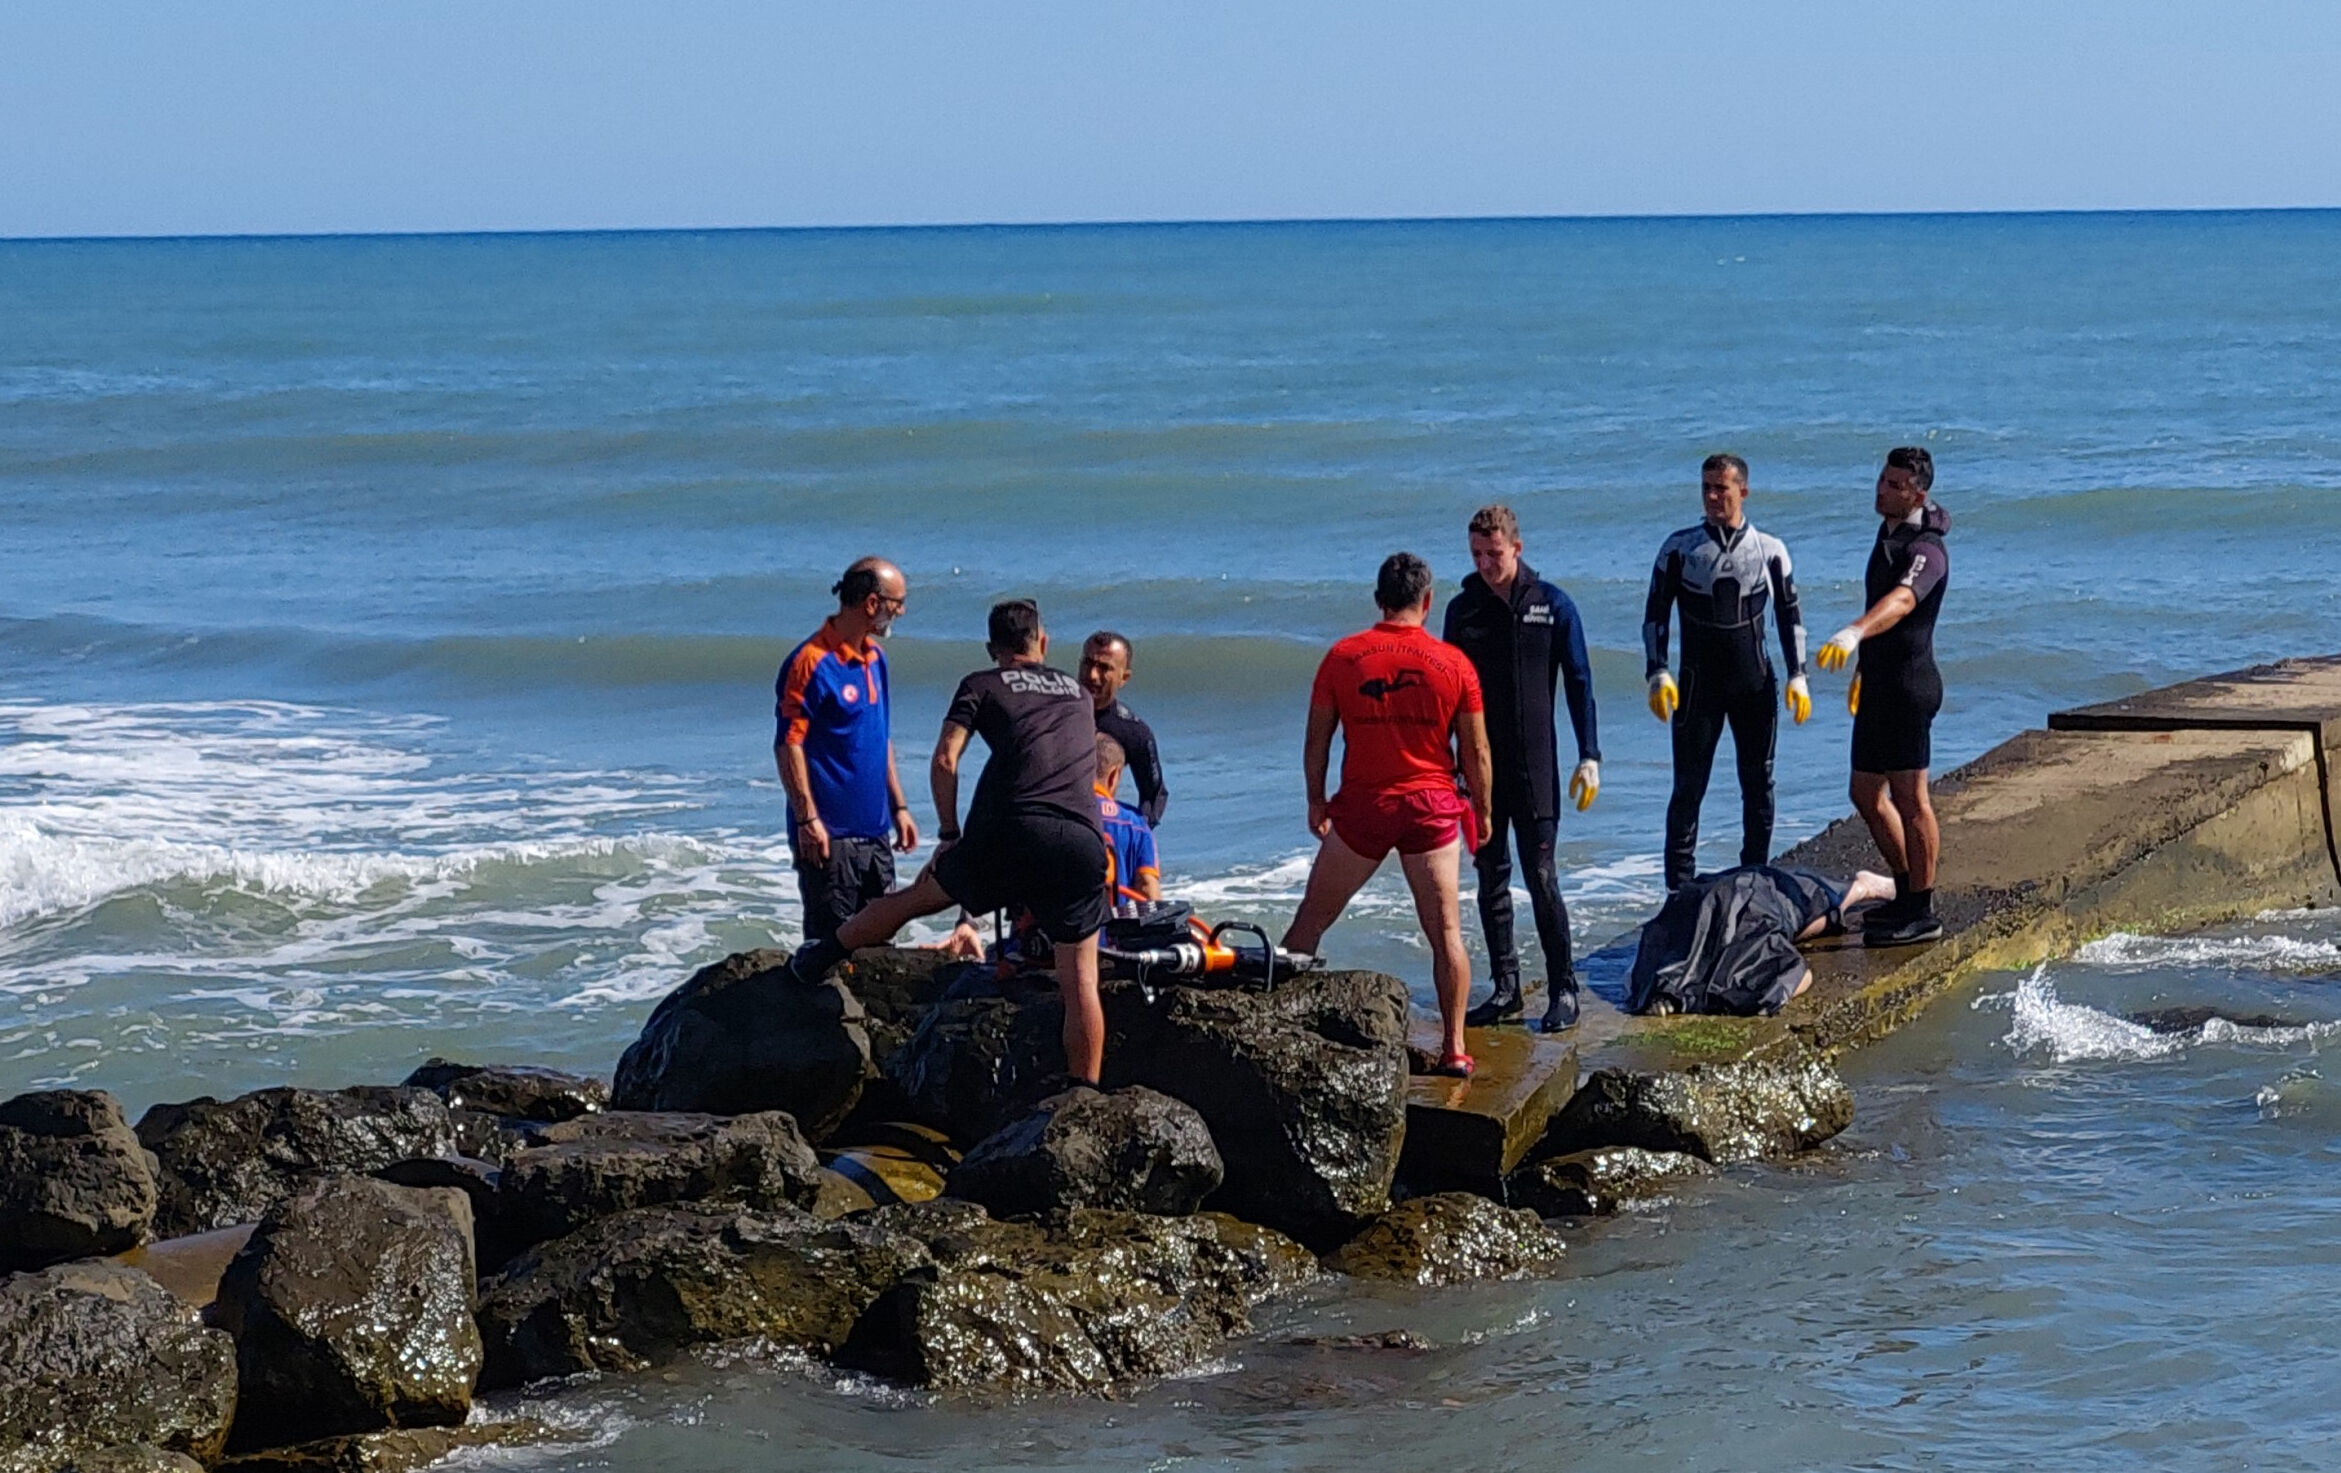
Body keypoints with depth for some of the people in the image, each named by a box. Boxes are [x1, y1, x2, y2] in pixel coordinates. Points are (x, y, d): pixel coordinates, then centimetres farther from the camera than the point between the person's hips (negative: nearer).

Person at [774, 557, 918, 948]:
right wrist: (807, 820, -20)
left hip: (874, 830, 8)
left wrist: (898, 806, 19)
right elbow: (788, 744, -17)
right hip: (829, 835, -8)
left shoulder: (874, 658, 12)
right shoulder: (811, 663, -15)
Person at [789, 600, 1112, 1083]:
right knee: (1081, 982, 4)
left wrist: (949, 834, 14)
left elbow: (944, 761, 1)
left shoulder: (982, 686, 15)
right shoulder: (1079, 693, 27)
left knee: (920, 896, 22)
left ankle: (819, 959, 39)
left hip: (1009, 830, -2)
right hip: (1083, 841, 2)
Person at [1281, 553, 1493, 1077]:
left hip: (1362, 807, 0)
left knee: (1311, 920, 12)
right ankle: (1454, 1049, 5)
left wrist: (1316, 801, 15)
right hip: (1433, 807, 0)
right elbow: (1475, 751, -1)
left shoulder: (1343, 657, -4)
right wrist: (1482, 812, 13)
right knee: (1445, 930, 6)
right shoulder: (1453, 664, -4)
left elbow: (1317, 740, 2)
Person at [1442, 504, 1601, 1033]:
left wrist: (1589, 757, -4)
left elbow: (1578, 683, 2)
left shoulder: (1552, 606, -1)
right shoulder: (1463, 610, 6)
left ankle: (1564, 990, -2)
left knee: (1541, 876, -7)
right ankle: (1505, 988, 14)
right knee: (1491, 876, 7)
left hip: (1534, 765, -3)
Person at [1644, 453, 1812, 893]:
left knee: (1758, 787, 6)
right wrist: (1657, 674, -7)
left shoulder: (1770, 551, 4)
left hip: (1755, 684, 1)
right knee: (1689, 788, -4)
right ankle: (1680, 887, 0)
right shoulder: (1680, 548, 1)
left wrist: (1797, 677, 3)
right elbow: (1655, 614, 4)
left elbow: (1789, 616, 11)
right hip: (1699, 685, -1)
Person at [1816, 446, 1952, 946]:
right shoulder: (1888, 533, 13)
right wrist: (1863, 670, 35)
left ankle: (1921, 913, 2)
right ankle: (1907, 892, 27)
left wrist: (1853, 633, -56)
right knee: (1867, 796, 15)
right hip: (1879, 688, 10)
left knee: (1909, 799, -4)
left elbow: (1901, 601, -39)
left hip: (1909, 685, -10)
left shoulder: (1925, 550, -18)